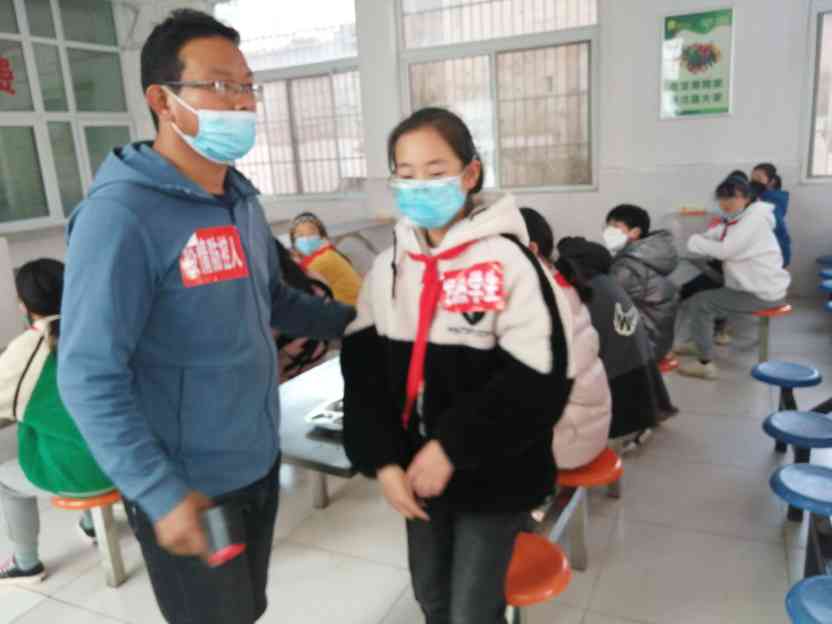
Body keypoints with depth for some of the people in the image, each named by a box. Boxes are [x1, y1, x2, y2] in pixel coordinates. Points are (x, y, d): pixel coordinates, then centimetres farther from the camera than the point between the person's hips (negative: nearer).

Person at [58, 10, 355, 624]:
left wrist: (357, 320, 5)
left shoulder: (242, 200, 3)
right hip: (188, 487, -7)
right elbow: (90, 377, -23)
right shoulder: (122, 213, -22)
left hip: (260, 464, 7)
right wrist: (160, 493, -24)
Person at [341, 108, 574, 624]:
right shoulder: (390, 266, 0)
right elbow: (363, 368, -1)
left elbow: (539, 380, -20)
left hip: (493, 476, -5)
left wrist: (453, 447, -20)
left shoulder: (508, 260, -16)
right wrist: (382, 460, -10)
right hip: (418, 468, 5)